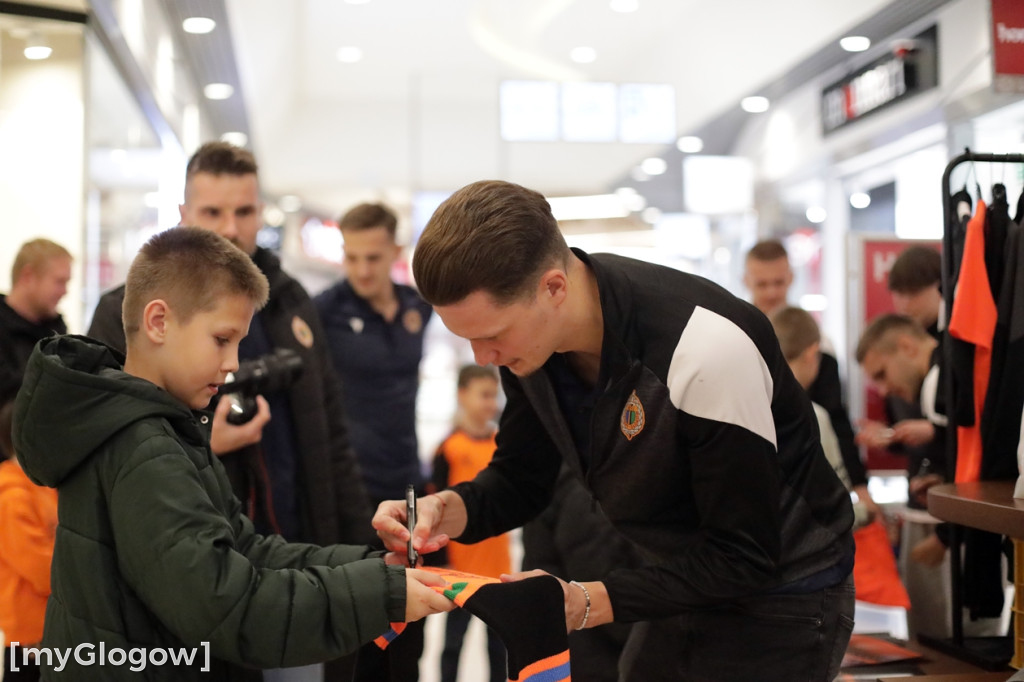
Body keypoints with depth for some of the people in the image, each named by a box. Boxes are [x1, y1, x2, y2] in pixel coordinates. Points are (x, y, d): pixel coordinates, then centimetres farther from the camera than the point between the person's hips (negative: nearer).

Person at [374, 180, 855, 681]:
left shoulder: (708, 348, -34)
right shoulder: (525, 331, -12)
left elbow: (744, 558, -27)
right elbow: (520, 479, 1)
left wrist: (585, 603, -32)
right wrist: (449, 509, -20)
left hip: (781, 599, -6)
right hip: (683, 587, 6)